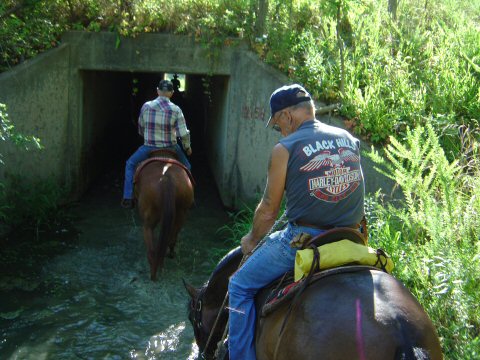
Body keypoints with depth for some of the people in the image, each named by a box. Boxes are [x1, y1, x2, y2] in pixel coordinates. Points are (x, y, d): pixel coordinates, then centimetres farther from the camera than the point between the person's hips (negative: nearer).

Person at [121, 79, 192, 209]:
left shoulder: (146, 106, -7)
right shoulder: (176, 110, -11)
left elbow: (141, 128, 7)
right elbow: (183, 134, -13)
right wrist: (187, 147, 6)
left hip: (149, 147, 0)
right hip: (170, 147, 0)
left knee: (130, 164, 24)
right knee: (186, 167, 27)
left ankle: (128, 198, 18)